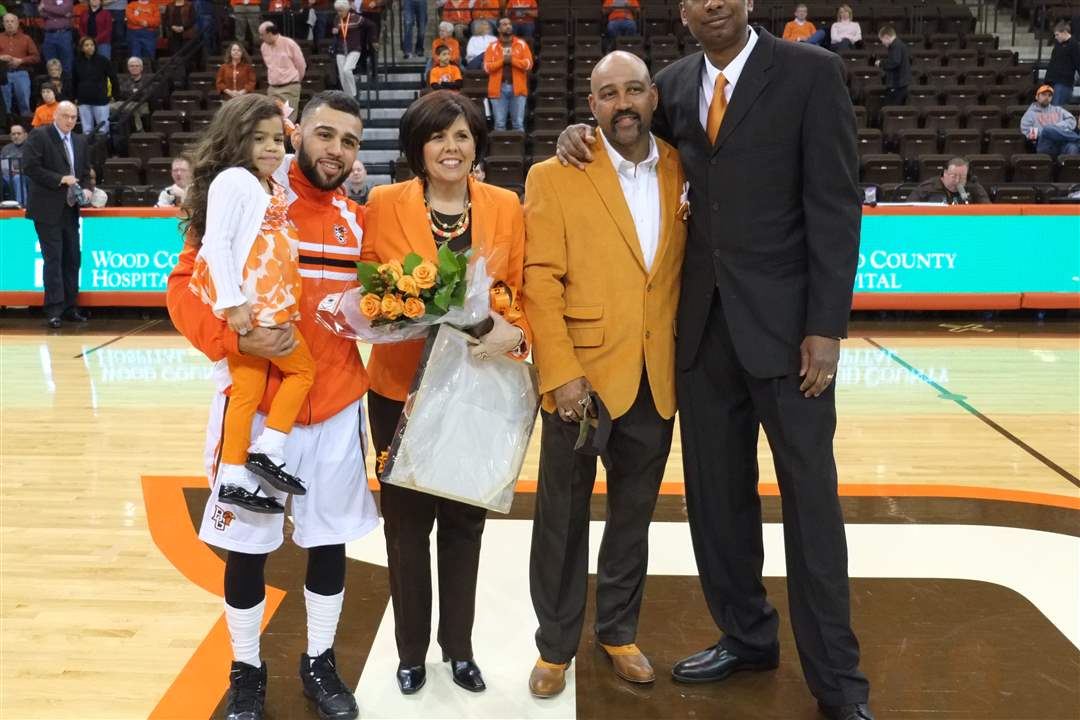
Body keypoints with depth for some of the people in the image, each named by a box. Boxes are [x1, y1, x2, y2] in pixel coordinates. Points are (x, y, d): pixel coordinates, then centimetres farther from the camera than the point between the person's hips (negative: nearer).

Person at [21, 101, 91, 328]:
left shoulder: (80, 142, 14)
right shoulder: (38, 136, -4)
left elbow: (85, 173, 20)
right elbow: (30, 167, -12)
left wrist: (83, 191, 1)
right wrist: (59, 179, -16)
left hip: (70, 209, 6)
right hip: (47, 209, -6)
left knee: (72, 259, 6)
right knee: (53, 259, -7)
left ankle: (70, 308, 13)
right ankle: (54, 311, -4)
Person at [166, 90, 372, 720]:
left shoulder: (358, 221, 7)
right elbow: (186, 284, -9)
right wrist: (232, 336, -26)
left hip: (339, 408, 4)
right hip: (254, 405, -3)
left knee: (330, 540, 13)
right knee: (247, 545, 8)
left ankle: (320, 662, 33)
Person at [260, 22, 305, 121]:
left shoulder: (289, 44, -11)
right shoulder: (264, 47, 6)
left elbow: (301, 64, -1)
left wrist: (296, 79, 12)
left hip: (290, 88, -6)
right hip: (272, 88, 6)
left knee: (288, 119, -9)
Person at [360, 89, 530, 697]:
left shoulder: (506, 206, 1)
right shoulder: (384, 204, -4)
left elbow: (523, 292, 1)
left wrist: (514, 332, -18)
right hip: (403, 386, -1)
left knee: (465, 520, 12)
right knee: (407, 520, 8)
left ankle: (460, 647, 29)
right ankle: (412, 651, 27)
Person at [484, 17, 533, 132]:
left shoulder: (521, 44, 8)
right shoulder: (492, 46, 7)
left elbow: (528, 64, -2)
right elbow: (487, 67, -2)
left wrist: (512, 60, -12)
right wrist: (502, 61, -12)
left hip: (517, 88, 0)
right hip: (499, 89, 0)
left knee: (518, 123, 1)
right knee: (499, 123, 1)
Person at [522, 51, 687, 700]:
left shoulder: (681, 171, 6)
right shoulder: (554, 177, -5)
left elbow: (688, 270, 10)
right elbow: (540, 282, -10)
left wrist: (688, 358, 2)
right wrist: (560, 374, -17)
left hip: (657, 382, 3)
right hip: (583, 379, -3)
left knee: (633, 517, 16)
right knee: (562, 520, 10)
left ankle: (619, 632, 35)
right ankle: (556, 646, 27)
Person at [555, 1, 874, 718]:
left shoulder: (811, 71, -4)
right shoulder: (676, 84, 10)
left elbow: (836, 205, -8)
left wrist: (827, 327, -13)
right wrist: (581, 132, 4)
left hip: (785, 323, -5)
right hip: (704, 325, 5)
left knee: (810, 499, 2)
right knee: (716, 494, 12)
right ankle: (747, 636, 30)